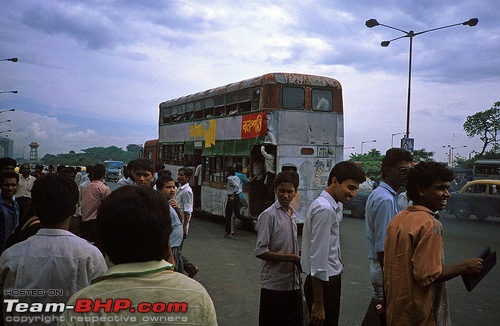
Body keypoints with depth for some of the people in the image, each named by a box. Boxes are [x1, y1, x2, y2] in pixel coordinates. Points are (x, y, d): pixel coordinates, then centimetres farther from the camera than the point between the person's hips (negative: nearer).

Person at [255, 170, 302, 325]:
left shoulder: (293, 215, 10)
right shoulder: (268, 215, -12)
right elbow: (260, 251, -17)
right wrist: (292, 258, -18)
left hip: (293, 283, 7)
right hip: (274, 285, -7)